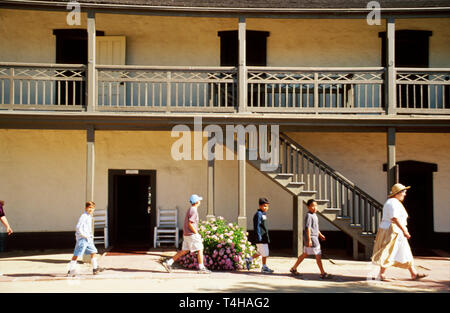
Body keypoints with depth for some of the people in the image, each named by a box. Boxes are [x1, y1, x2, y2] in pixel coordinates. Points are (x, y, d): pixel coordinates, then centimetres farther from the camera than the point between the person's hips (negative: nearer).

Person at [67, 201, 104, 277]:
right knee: (77, 254, -6)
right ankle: (70, 271, -1)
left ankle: (95, 268, 19)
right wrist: (85, 236, -18)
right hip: (82, 239, -10)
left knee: (93, 251, 11)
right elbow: (78, 228, -22)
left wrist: (91, 235, 16)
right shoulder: (83, 216, -15)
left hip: (88, 239, 10)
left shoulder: (89, 217, 15)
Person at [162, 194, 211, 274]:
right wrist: (197, 233, -15)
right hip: (192, 234, -9)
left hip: (187, 234, 9)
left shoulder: (190, 210, 17)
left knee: (184, 251, 11)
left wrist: (184, 234, 23)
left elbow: (186, 223, 20)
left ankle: (169, 262, 8)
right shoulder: (194, 211, -14)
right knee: (200, 249, -1)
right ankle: (201, 268, 3)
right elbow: (190, 224, -21)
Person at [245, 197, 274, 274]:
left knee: (260, 252, 15)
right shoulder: (258, 214, -13)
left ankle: (249, 260, 25)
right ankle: (264, 267, 8)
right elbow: (257, 226, -18)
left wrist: (268, 237, 25)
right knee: (264, 253, -2)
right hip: (261, 237, -10)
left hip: (265, 236, 10)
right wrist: (259, 237, -21)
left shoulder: (264, 214, 17)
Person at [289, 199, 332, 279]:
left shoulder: (314, 215, 15)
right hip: (311, 238, -10)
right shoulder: (309, 215, -15)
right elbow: (307, 228, -21)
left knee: (305, 254, 15)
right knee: (318, 255, -6)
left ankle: (294, 269, 22)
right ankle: (323, 273, 0)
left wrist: (320, 235, 25)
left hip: (315, 237, 10)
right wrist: (309, 239, -24)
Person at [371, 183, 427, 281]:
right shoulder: (394, 203, -16)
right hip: (392, 231, -11)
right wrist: (404, 231, -24)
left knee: (405, 253, 10)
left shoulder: (391, 202, 16)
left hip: (395, 232, 11)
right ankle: (381, 275, 2)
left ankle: (414, 274, 13)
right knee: (388, 254, -4)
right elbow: (395, 218, -26)